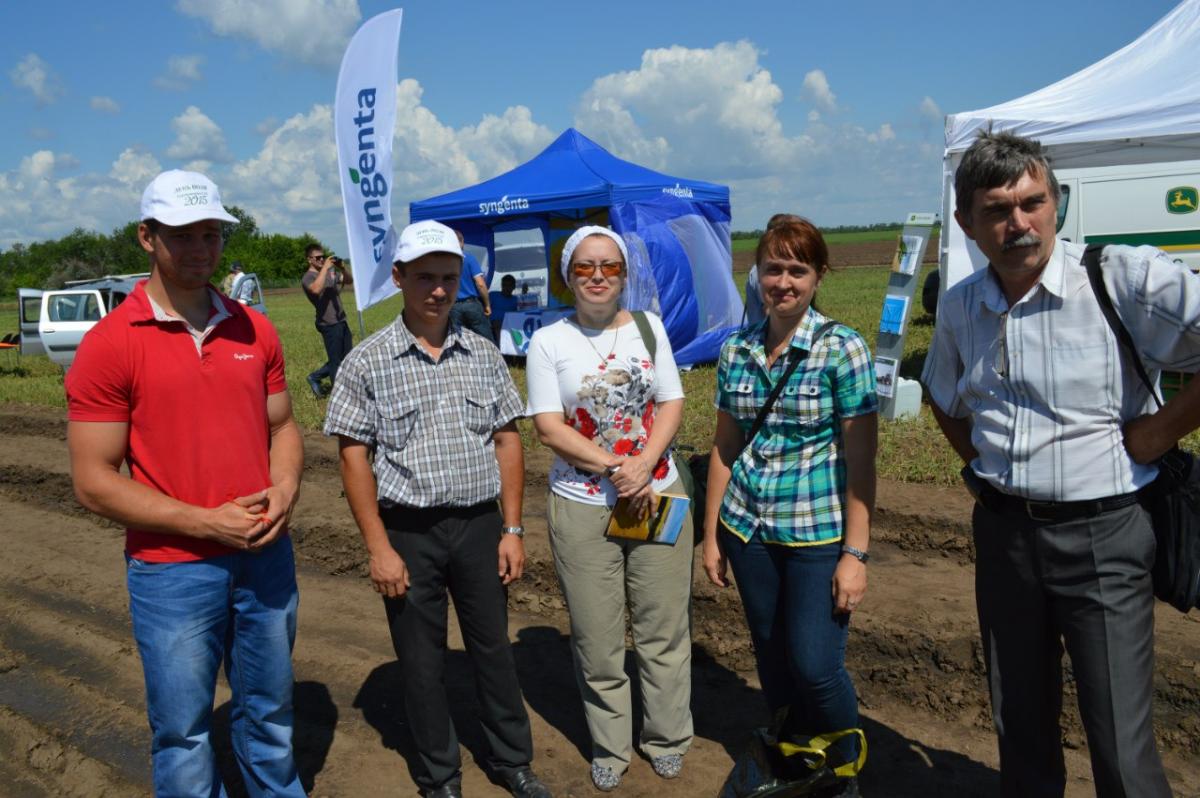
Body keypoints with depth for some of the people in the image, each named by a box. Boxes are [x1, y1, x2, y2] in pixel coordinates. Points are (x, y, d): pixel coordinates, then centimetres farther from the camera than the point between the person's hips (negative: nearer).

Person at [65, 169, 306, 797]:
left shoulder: (253, 329, 4)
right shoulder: (109, 344, -10)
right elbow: (93, 482, -11)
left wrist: (284, 490, -8)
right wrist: (207, 522, -17)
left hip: (266, 556, 4)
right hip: (172, 572, -4)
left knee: (270, 715, 20)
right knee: (183, 735, 12)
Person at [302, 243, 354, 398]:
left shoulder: (331, 271, 12)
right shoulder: (308, 277, -10)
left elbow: (349, 280, 12)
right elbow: (316, 289, -31)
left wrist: (341, 268, -7)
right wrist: (325, 267, -26)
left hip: (341, 321, 8)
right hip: (329, 324, -8)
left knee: (347, 357, 16)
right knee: (336, 361, 1)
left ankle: (315, 378, 29)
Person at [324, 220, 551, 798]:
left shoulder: (484, 356, 3)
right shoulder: (368, 362, -5)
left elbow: (507, 441, 6)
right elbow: (354, 457, -5)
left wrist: (511, 529, 2)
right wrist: (380, 548, -9)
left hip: (480, 524, 2)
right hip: (410, 533, -2)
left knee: (493, 647, 14)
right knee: (421, 660, 12)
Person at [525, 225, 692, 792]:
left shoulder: (649, 327, 5)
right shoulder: (548, 342, -2)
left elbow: (671, 404, 1)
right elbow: (548, 427, -8)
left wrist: (644, 464, -15)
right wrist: (614, 468, -17)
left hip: (658, 495, 2)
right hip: (581, 506, -2)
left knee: (664, 627, 10)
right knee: (596, 637, 8)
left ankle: (666, 738, 32)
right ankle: (610, 747, 29)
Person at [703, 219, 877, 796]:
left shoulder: (842, 349, -9)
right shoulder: (737, 350, 3)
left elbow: (861, 460, -10)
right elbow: (725, 448, 9)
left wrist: (855, 553, -12)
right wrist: (712, 535, 9)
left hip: (818, 532, -4)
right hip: (748, 530, 4)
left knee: (815, 665, -1)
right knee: (771, 658, 15)